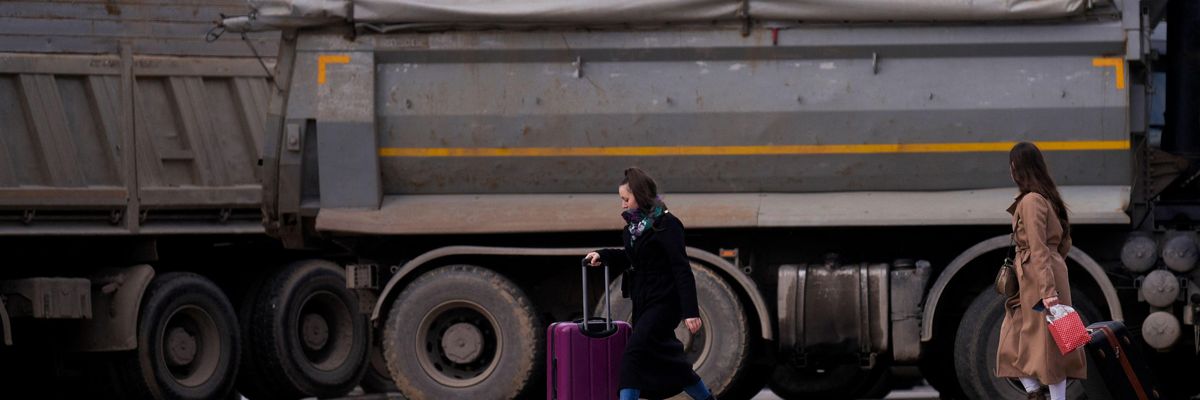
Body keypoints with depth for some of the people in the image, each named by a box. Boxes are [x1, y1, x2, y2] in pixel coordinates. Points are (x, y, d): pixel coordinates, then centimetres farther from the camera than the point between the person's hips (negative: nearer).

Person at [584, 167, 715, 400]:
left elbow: (682, 270, -19)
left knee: (633, 354, -18)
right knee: (665, 357, 15)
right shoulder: (634, 225, 9)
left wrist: (690, 311, -23)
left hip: (663, 302, -9)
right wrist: (603, 255, 6)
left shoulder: (666, 225, -16)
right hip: (643, 302, 9)